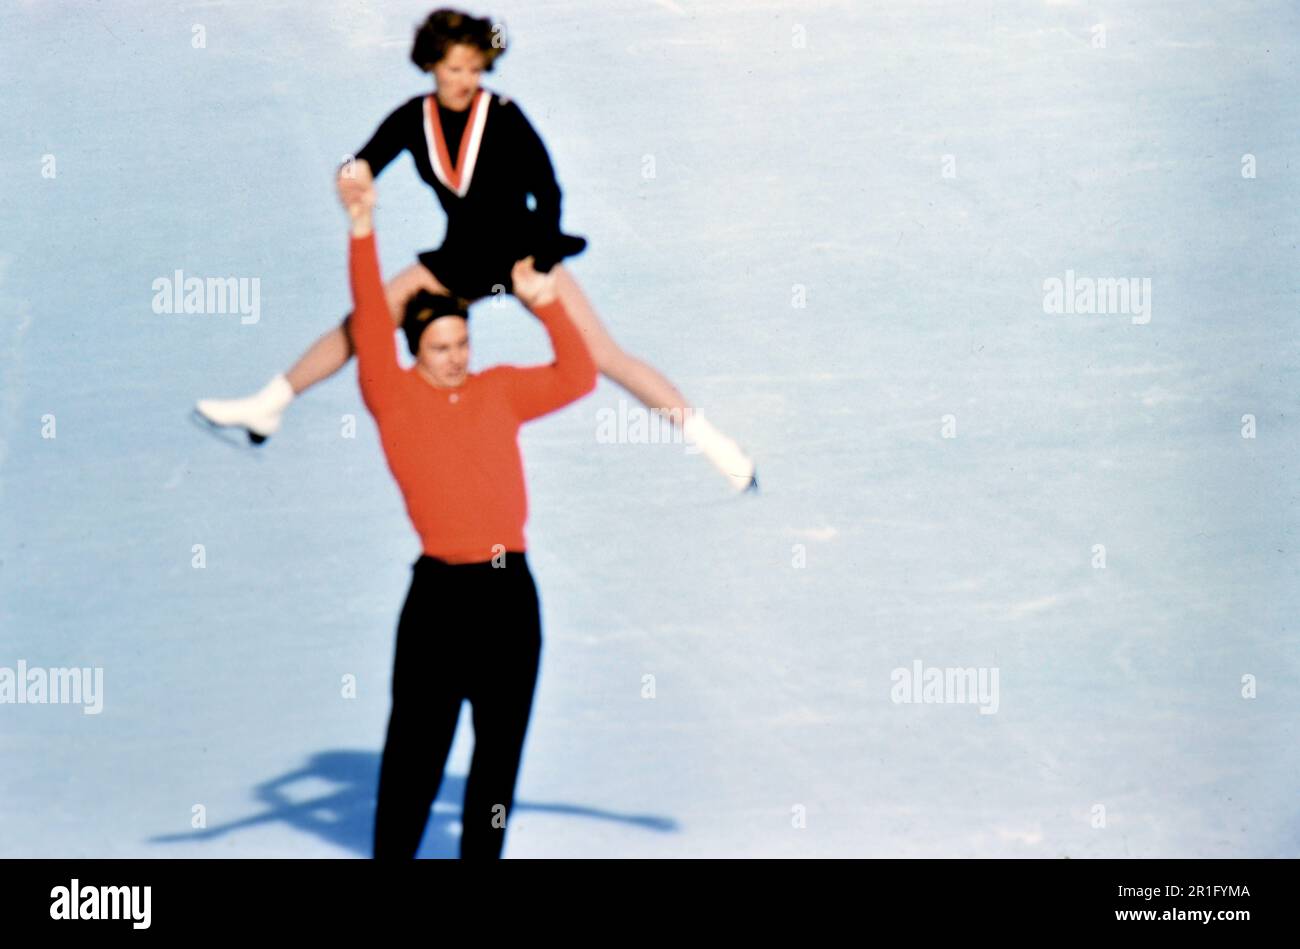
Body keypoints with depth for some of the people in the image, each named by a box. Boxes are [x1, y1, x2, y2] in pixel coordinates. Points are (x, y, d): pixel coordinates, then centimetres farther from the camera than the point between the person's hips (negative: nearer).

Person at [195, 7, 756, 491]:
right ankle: (265, 408, 18)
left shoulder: (501, 116, -15)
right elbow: (362, 169, -6)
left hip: (522, 251, -4)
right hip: (461, 259, 4)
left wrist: (538, 263, -19)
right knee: (363, 321, 3)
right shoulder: (415, 118, -4)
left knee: (602, 354, -14)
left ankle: (710, 441, -10)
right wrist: (353, 177, -31)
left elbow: (547, 190, -11)